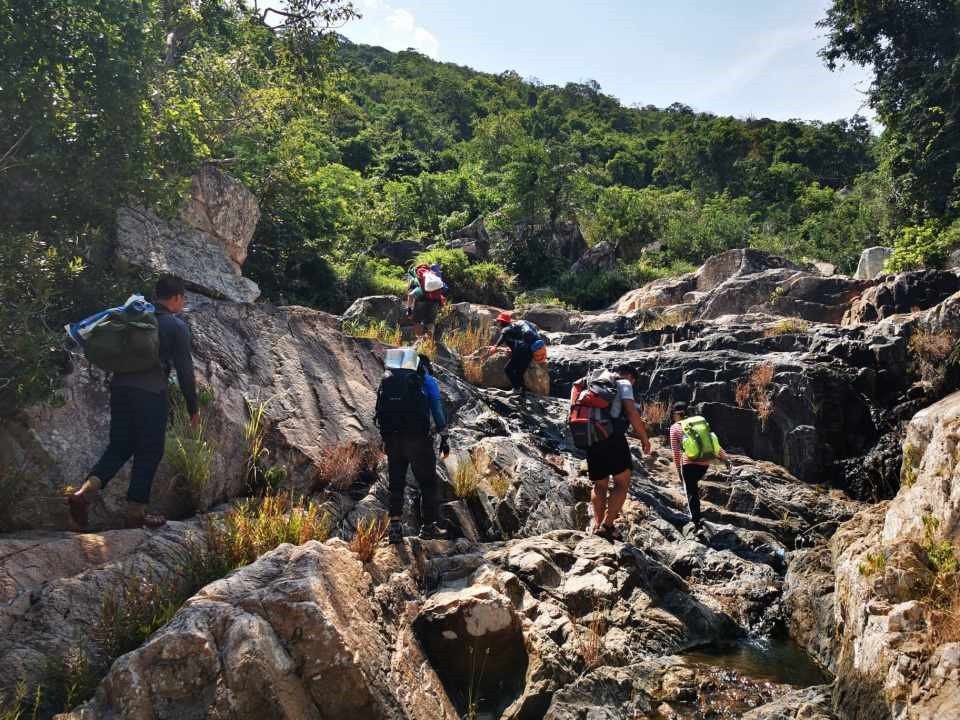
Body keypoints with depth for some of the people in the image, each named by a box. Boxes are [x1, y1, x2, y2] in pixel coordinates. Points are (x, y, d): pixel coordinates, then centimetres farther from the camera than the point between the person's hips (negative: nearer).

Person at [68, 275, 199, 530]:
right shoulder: (178, 326, 0)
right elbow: (185, 370, -2)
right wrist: (193, 407, 5)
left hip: (120, 387, 6)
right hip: (151, 393, -6)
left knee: (119, 445, 15)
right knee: (149, 451, 6)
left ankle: (86, 491, -5)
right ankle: (136, 513, 10)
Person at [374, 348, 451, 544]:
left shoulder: (387, 381, 13)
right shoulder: (427, 380, 0)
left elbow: (381, 412, 14)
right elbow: (437, 410, -3)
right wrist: (444, 438, 1)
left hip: (392, 439, 4)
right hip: (418, 439, -4)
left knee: (396, 483, 13)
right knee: (427, 483, 10)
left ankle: (395, 525, 5)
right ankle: (428, 526, 13)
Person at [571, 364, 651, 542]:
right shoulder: (623, 383, 6)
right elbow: (632, 413, -5)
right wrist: (644, 438, 1)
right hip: (612, 437, -6)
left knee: (600, 485, 14)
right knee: (622, 483, -1)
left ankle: (597, 525, 4)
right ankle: (607, 525, -10)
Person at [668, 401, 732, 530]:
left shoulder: (674, 428, 6)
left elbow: (676, 451, 1)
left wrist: (678, 470, 7)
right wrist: (725, 458, 8)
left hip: (689, 463, -5)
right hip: (705, 462, 5)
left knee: (691, 492, 7)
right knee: (694, 486, 29)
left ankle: (697, 522, 0)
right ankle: (696, 516, 27)